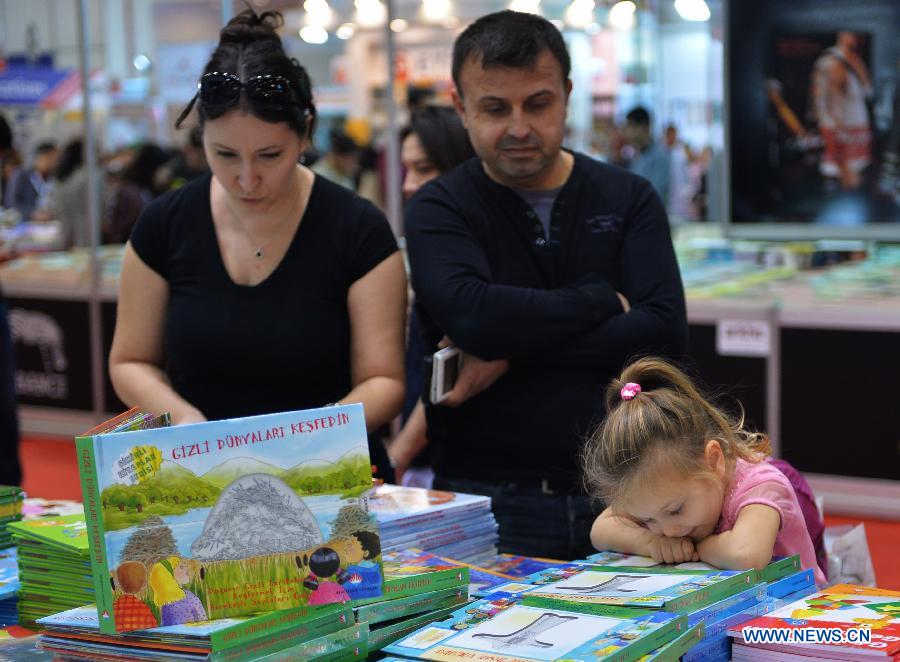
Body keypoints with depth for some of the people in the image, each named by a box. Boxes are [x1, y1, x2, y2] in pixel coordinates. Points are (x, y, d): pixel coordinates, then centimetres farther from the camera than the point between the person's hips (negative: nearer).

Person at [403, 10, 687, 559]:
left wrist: (513, 353, -13)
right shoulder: (440, 209, 2)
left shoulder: (629, 200, 7)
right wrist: (603, 301, -8)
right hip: (488, 500, -2)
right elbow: (471, 314, -19)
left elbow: (666, 330, -8)